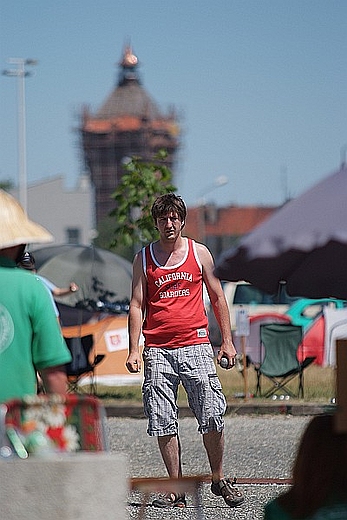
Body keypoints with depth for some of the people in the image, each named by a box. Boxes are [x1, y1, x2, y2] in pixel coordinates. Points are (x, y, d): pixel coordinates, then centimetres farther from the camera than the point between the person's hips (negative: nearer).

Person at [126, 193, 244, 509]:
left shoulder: (199, 253, 9)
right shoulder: (143, 258, 8)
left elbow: (217, 297, 14)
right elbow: (137, 305, 8)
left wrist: (227, 341, 8)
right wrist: (133, 350, -1)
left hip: (195, 345, 0)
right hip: (157, 349, 1)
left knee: (212, 415, -8)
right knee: (163, 422, -2)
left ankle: (219, 480, 9)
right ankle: (176, 489, 5)